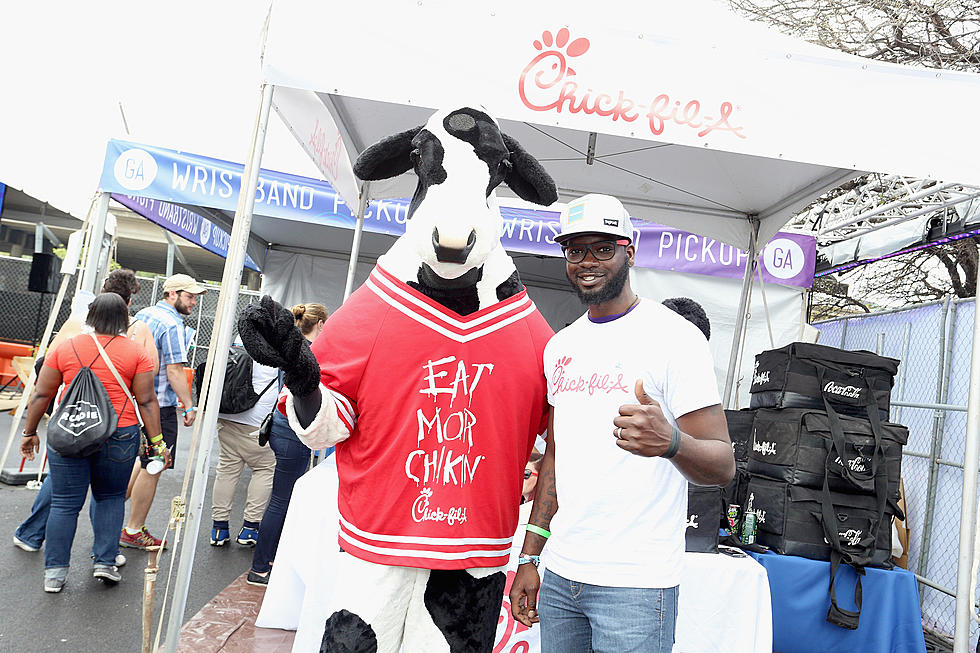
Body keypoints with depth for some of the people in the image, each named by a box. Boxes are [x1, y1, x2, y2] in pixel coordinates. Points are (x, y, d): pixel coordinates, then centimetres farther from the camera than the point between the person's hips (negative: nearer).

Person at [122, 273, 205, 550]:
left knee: (141, 462, 21)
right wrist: (189, 405, -13)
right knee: (152, 469, 1)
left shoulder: (142, 314, 12)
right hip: (159, 404, -9)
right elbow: (175, 371, -20)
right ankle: (134, 532, 11)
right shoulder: (172, 325, -16)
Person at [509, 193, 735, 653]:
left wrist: (670, 442, -35)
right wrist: (529, 556, 12)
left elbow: (723, 466, -13)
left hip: (636, 583, -5)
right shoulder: (560, 346, 9)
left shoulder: (675, 336, -10)